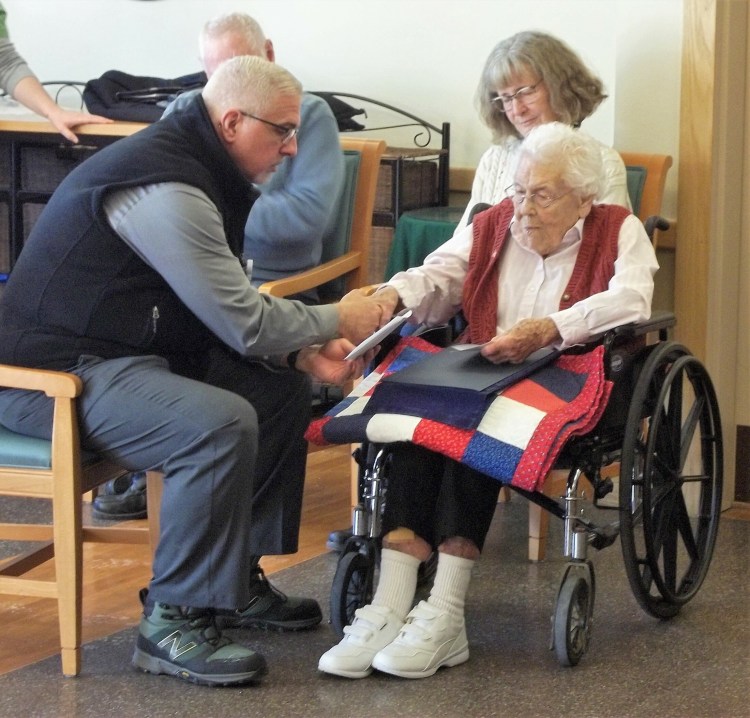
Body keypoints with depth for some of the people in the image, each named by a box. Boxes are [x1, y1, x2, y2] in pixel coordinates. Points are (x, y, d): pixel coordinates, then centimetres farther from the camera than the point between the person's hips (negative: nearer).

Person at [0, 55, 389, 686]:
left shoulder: (199, 171, 11)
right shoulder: (166, 188, -23)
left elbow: (225, 307, 14)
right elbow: (242, 322, -21)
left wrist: (302, 350, -1)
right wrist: (338, 320, -6)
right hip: (55, 374, -11)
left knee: (285, 389, 10)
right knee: (221, 424, -31)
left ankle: (236, 576, 17)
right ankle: (174, 623, -18)